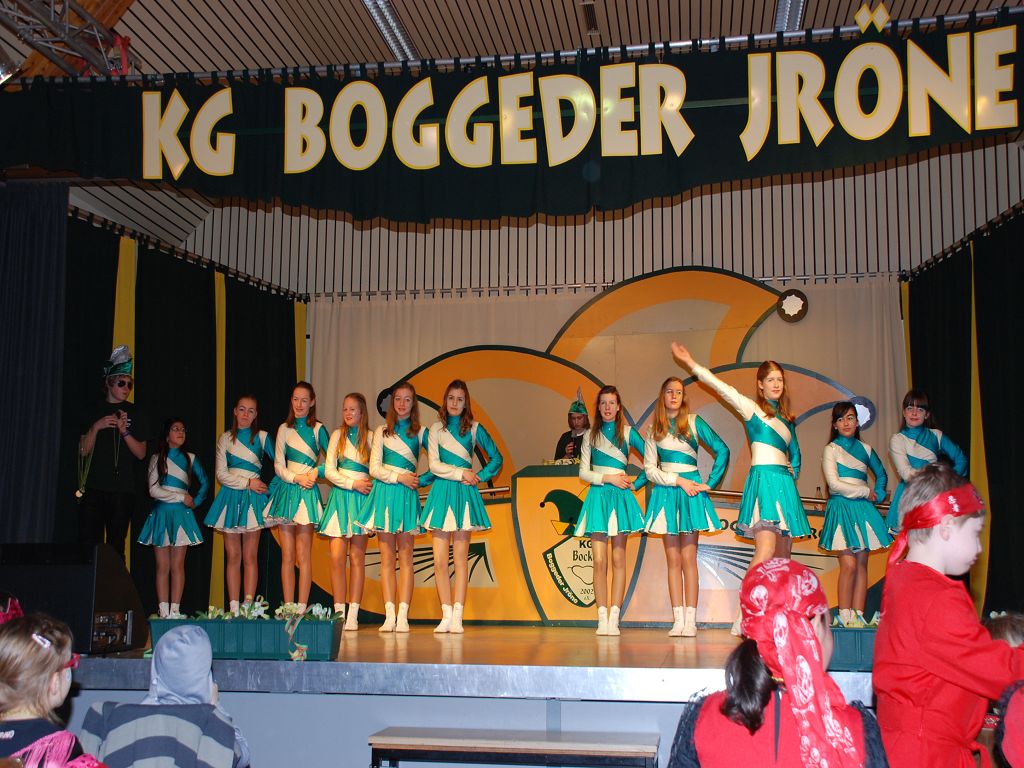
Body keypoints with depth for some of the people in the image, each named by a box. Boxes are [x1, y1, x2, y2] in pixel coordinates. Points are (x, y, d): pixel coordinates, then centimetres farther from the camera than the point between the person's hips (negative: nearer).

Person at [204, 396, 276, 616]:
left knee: (250, 556, -2)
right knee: (233, 556, 2)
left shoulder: (262, 437, 6)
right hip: (230, 497, 1)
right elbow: (222, 474, 1)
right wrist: (248, 483, -6)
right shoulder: (225, 439, 8)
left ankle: (248, 606, -1)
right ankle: (233, 608, 4)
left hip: (253, 498, -1)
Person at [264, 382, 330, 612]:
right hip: (286, 490, 3)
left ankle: (301, 609, -4)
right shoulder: (284, 429, 12)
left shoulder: (318, 429, 4)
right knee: (287, 556, 3)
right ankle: (287, 608, 5)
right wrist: (296, 478, -8)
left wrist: (316, 472, -10)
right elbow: (279, 465, 7)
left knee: (303, 556, -6)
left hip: (307, 493, -3)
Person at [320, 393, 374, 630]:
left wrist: (369, 485, -12)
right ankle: (338, 613, -2)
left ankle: (353, 615, 1)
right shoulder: (337, 435, 9)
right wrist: (353, 483, -7)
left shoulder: (370, 437, 5)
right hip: (339, 495, 1)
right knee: (337, 557, -7)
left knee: (357, 557, -1)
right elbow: (329, 470, 2)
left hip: (361, 498, -1)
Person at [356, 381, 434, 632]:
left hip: (407, 496, -1)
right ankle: (389, 615, -2)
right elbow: (374, 467, 3)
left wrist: (422, 480, -6)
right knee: (387, 558, -1)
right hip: (384, 493, 1)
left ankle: (403, 615, -6)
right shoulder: (381, 431, 12)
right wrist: (398, 477, -8)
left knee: (405, 557, -4)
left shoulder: (420, 432, 10)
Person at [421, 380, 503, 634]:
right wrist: (461, 473, -7)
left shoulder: (474, 429, 7)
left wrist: (479, 477, -1)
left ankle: (457, 616, -1)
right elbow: (434, 465, -1)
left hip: (464, 493, -1)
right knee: (439, 560, -3)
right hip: (441, 492, 1)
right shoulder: (436, 429, 8)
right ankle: (446, 615, 4)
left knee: (460, 558, -2)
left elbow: (496, 458, 11)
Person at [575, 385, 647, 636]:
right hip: (597, 495, 1)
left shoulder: (628, 433, 7)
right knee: (599, 561, -5)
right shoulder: (590, 435, 11)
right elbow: (583, 472, 6)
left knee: (618, 559, -1)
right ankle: (602, 618, -3)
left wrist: (636, 484, 0)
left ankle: (614, 618, 0)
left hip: (620, 496, -1)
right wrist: (608, 478, -5)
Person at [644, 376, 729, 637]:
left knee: (688, 558, -5)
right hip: (665, 491, 2)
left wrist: (709, 483, -2)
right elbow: (650, 468, 5)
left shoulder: (694, 422, 4)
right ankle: (678, 620, 2)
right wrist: (677, 480, -7)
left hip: (690, 491, -2)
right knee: (673, 559, 1)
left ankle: (690, 620, -4)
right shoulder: (654, 429, 10)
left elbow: (722, 450, 1)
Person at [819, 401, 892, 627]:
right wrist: (866, 492, -4)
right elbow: (834, 484, -8)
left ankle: (858, 615, 3)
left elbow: (881, 474, 28)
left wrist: (878, 495, 11)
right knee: (849, 564, -14)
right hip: (841, 509, -5)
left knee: (862, 564, 1)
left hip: (863, 509, 5)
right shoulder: (831, 450, 1)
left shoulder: (865, 448, 14)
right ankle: (844, 615, -9)